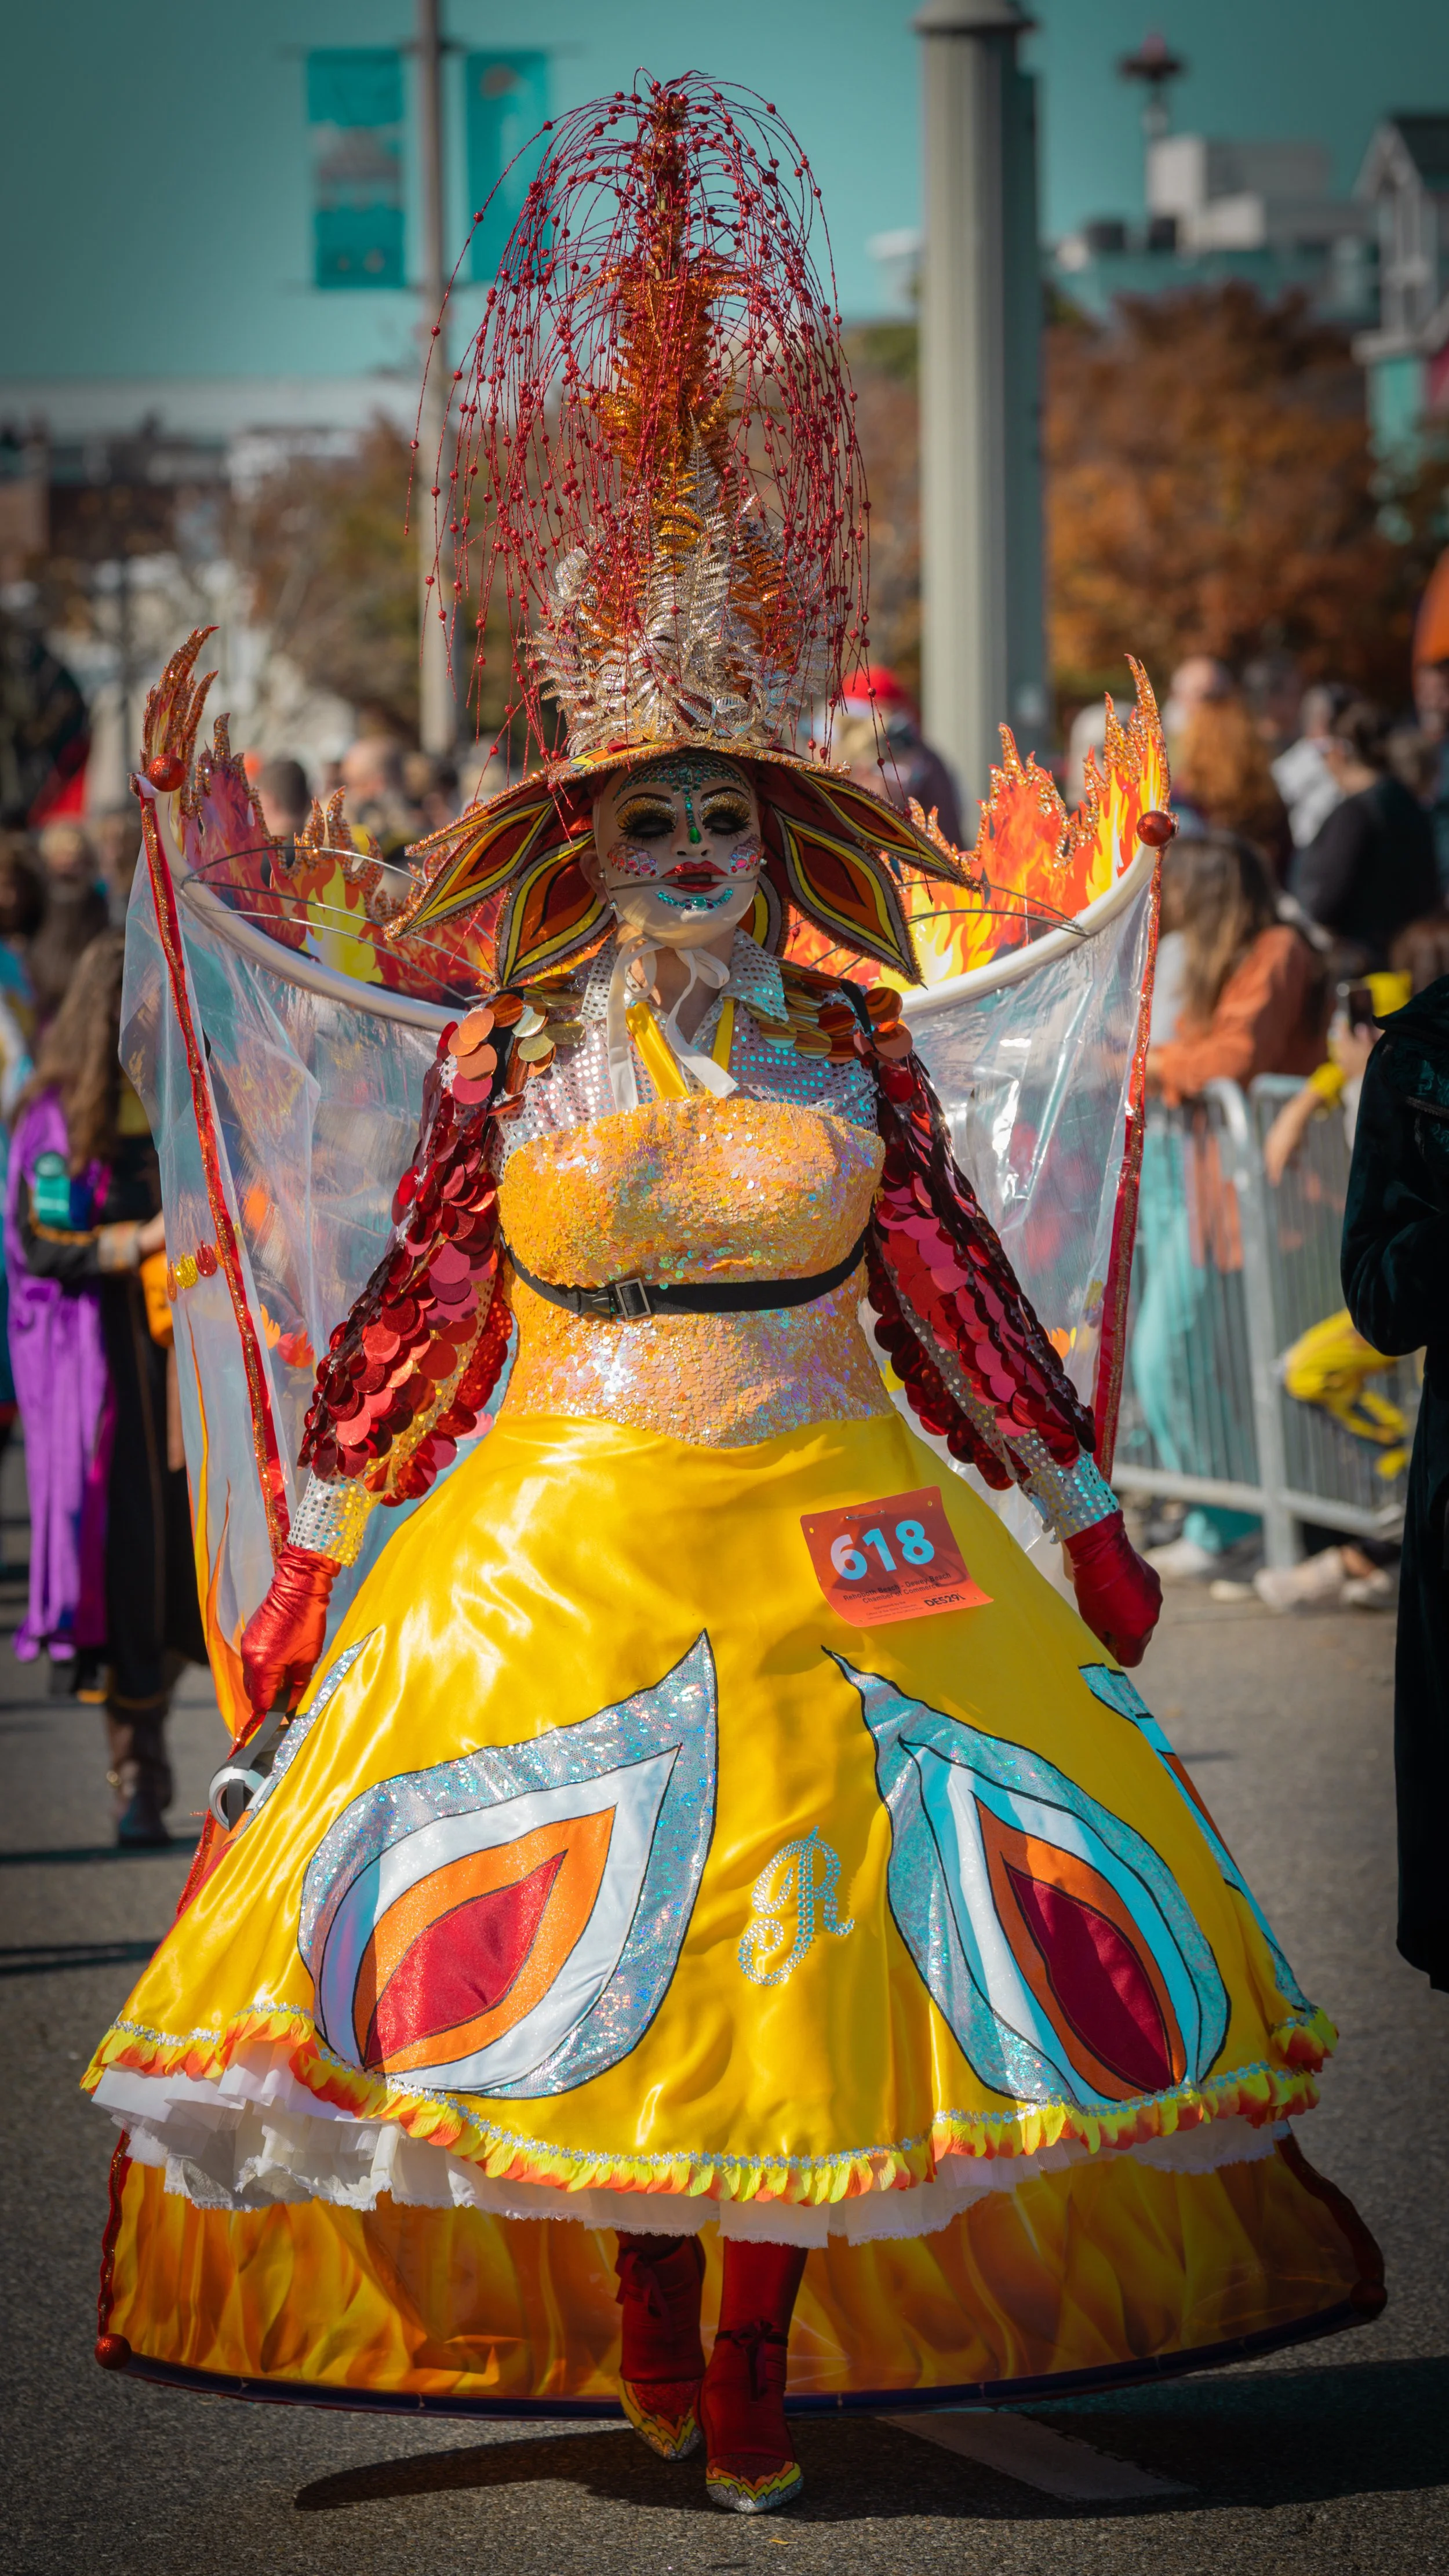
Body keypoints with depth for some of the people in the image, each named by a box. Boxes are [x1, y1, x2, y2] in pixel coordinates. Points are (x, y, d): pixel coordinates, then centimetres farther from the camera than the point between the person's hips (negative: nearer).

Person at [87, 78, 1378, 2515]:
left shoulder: (851, 1046, 1)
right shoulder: (511, 1057, -1)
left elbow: (960, 1287, 8)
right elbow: (412, 1305, 3)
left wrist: (1083, 1518, 10)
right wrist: (312, 1562, 2)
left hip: (831, 1539, 1)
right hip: (562, 1550, -1)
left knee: (818, 1933, -1)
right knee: (565, 1930, -3)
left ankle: (758, 2349, 8)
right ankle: (637, 2326, 11)